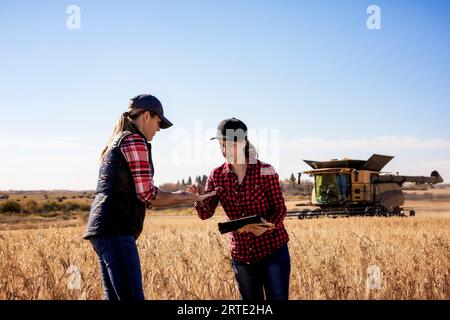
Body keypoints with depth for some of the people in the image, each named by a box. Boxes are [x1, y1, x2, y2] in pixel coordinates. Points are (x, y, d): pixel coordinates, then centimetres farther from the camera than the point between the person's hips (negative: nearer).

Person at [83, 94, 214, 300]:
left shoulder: (116, 142, 24)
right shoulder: (135, 140, -5)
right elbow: (146, 194, -10)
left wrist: (179, 199, 21)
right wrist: (177, 197, 6)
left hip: (101, 229, 10)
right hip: (116, 230, -10)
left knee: (115, 297, 10)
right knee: (132, 296, -14)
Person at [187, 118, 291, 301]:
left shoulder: (265, 171, -9)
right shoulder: (217, 176, 1)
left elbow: (280, 208, -8)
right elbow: (206, 214, -4)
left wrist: (267, 227, -28)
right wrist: (198, 198, -27)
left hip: (273, 251, -3)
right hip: (241, 255, 4)